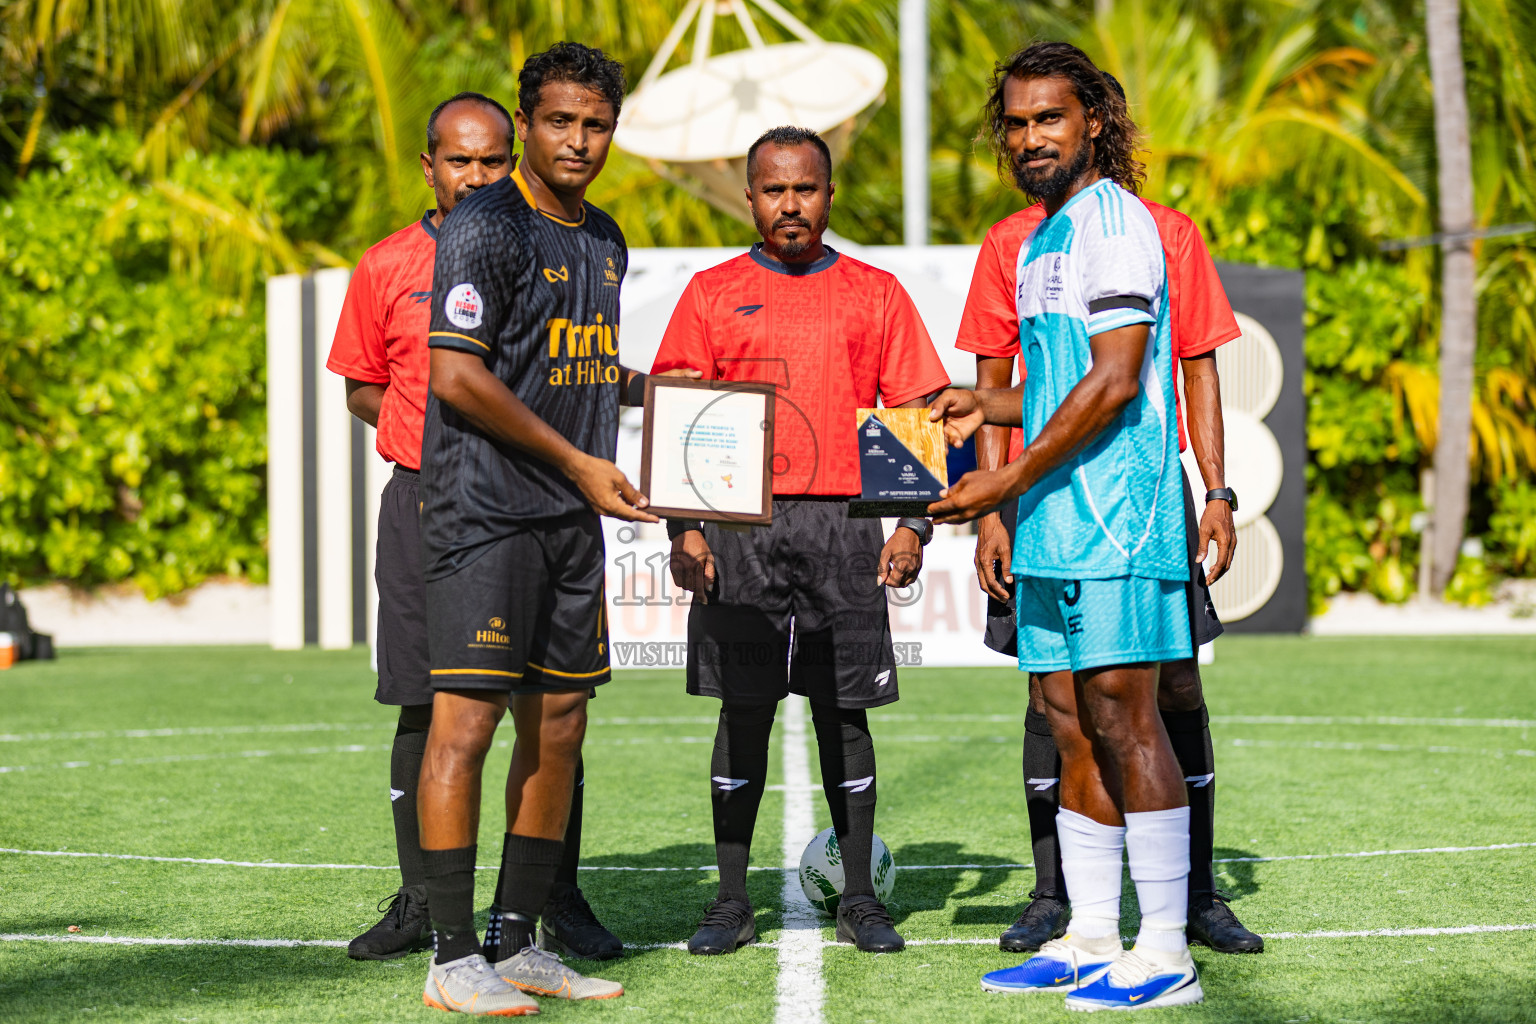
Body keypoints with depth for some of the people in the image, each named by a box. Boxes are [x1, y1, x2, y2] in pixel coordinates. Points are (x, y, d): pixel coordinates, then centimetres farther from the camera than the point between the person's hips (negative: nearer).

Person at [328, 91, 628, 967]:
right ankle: (419, 902, 12)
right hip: (425, 501, 0)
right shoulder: (387, 268, 7)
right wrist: (420, 423, -3)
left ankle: (562, 902, 8)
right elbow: (361, 389, 14)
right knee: (424, 705, 2)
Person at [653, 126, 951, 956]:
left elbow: (916, 417, 7)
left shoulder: (875, 294, 9)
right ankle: (731, 902, 7)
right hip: (739, 529, 0)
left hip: (843, 526, 0)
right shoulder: (712, 293, 8)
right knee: (742, 711, 1)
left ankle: (860, 900, 11)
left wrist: (914, 524, -4)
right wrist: (683, 529, -4)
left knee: (843, 713, 3)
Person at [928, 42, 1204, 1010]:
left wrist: (1008, 480, -16)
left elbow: (1116, 381, -17)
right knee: (1072, 722, 8)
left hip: (1114, 514, -9)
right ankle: (1090, 941, 13)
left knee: (1122, 714, -9)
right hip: (1055, 523, 9)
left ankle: (1166, 954, -5)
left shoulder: (1115, 220, -9)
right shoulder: (1040, 239, 20)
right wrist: (988, 406, 14)